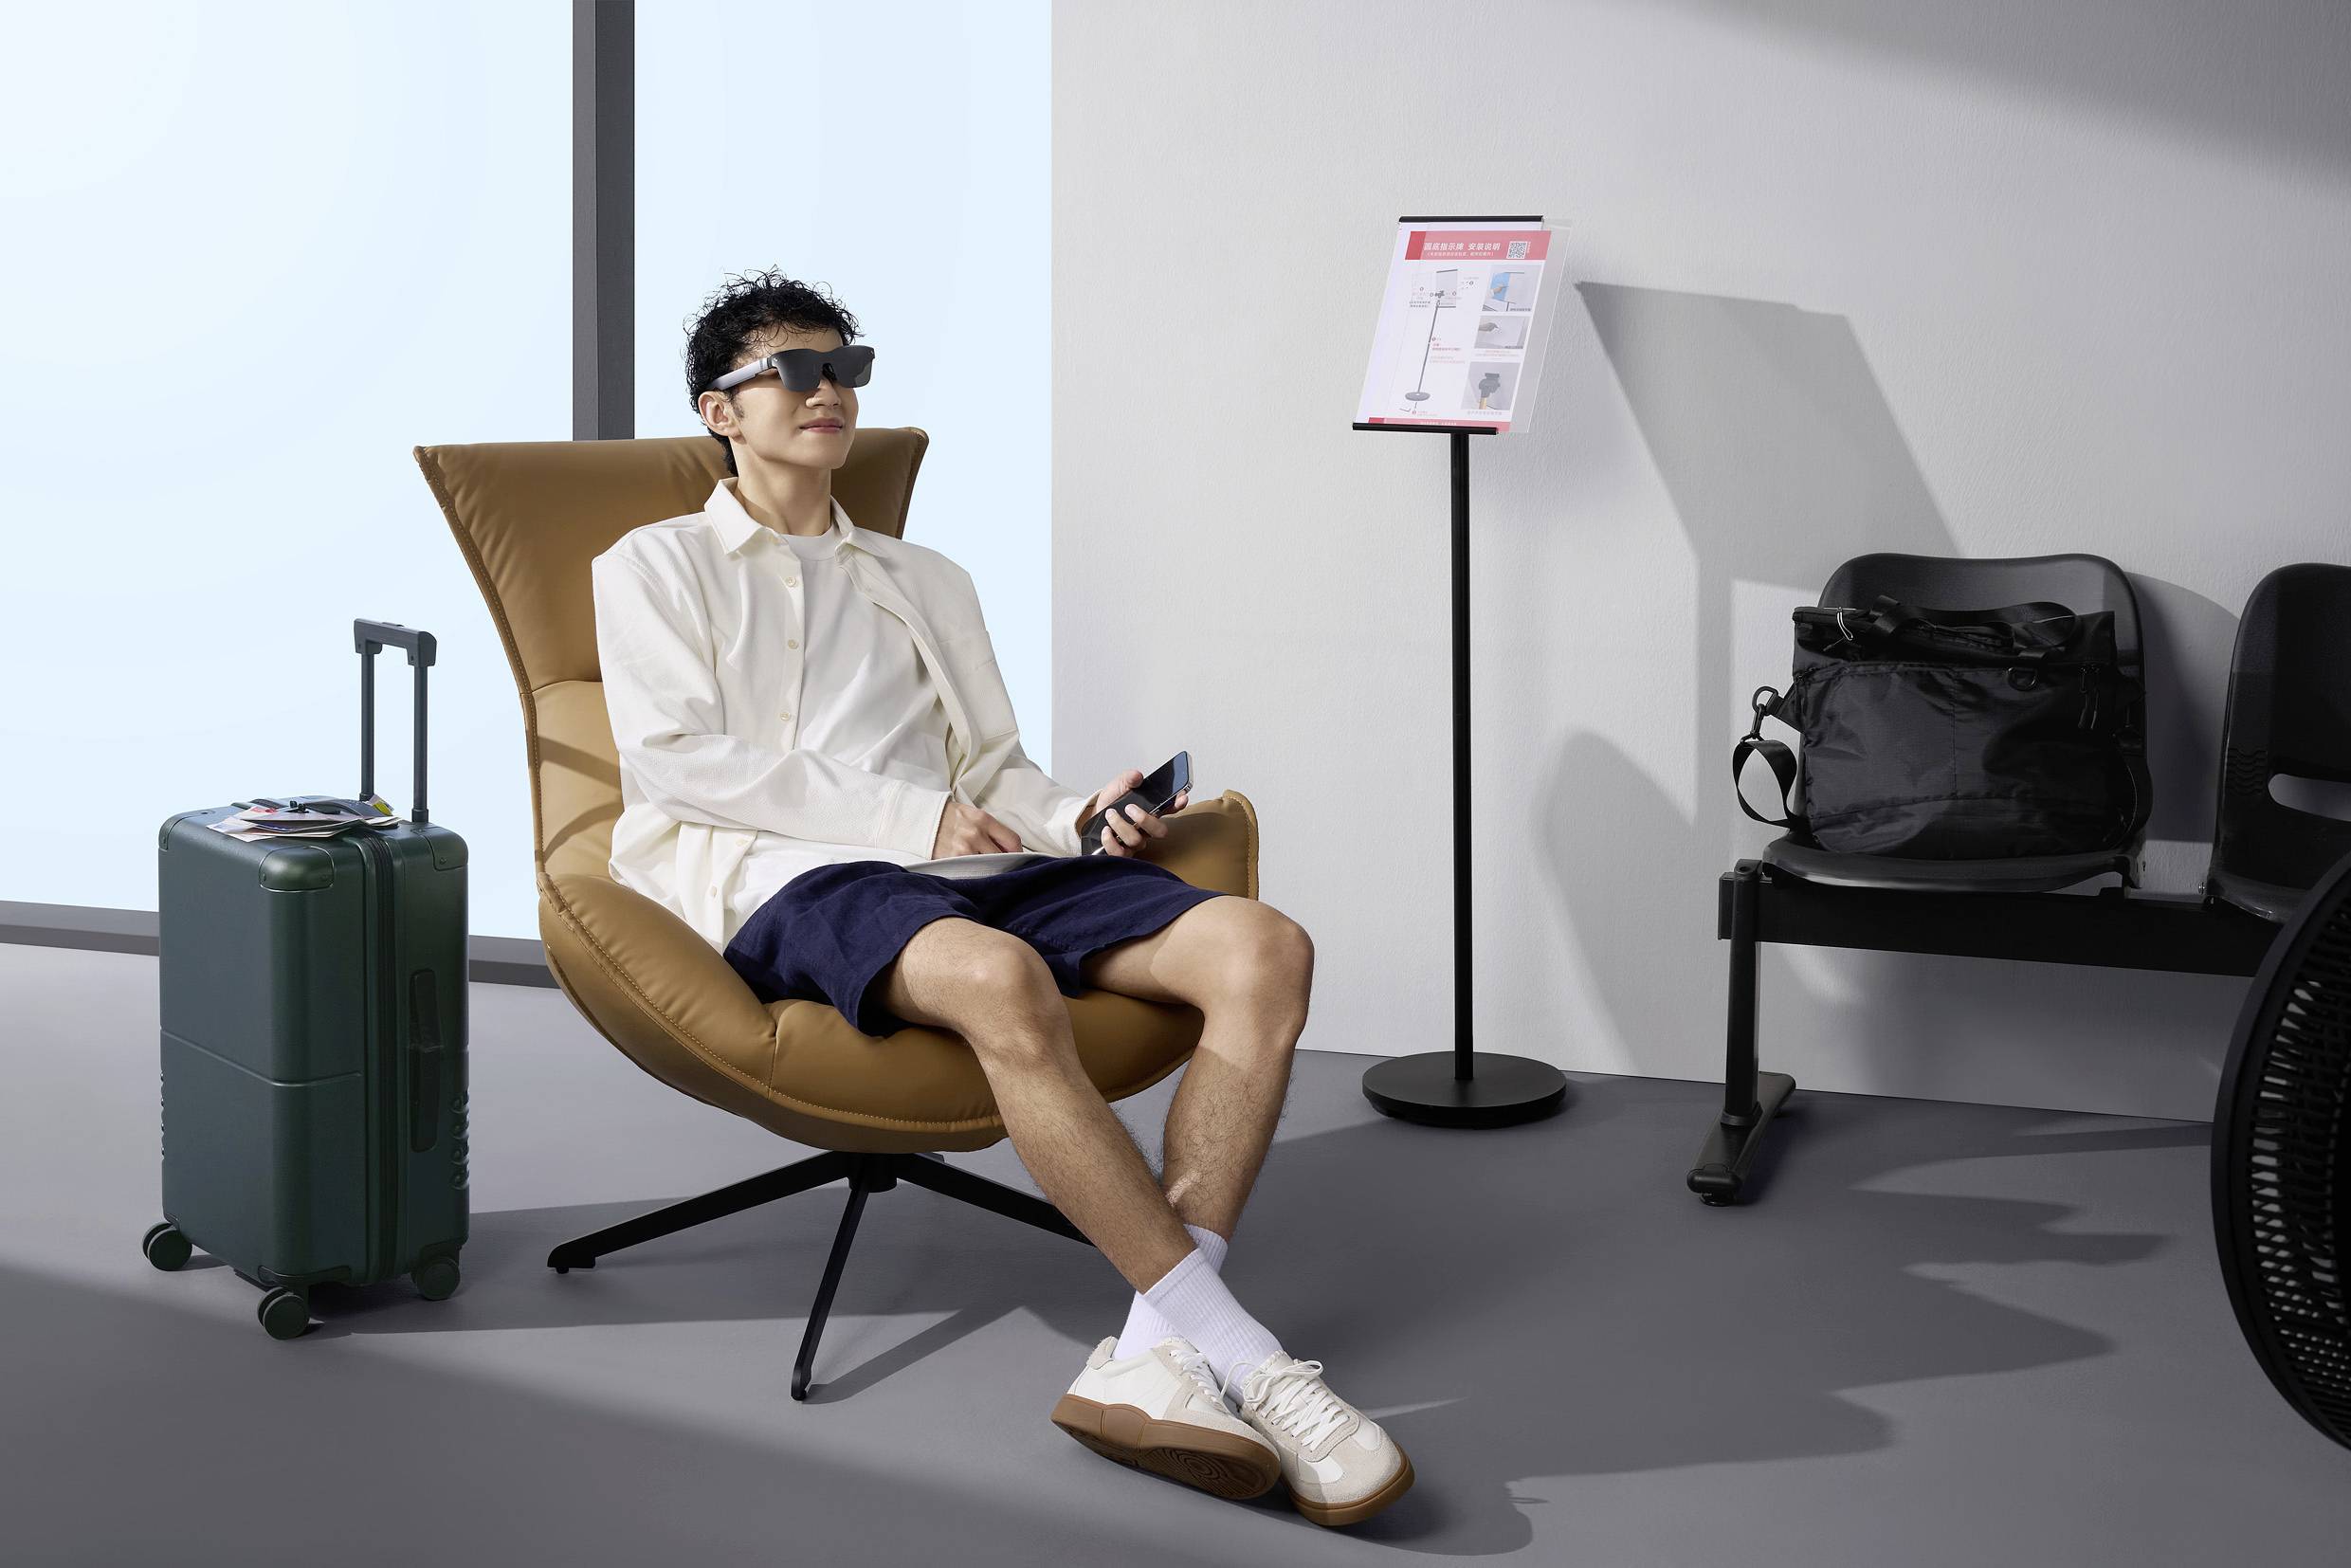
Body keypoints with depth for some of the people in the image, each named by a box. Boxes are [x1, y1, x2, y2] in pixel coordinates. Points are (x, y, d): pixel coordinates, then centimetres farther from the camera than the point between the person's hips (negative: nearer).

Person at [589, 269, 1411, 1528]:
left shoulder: (925, 580, 34)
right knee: (1000, 978, -41)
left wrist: (1080, 816, 0)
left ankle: (1153, 1363, -34)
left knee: (1263, 948, -23)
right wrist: (911, 817, -7)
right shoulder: (654, 565, 19)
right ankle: (1239, 1357, -35)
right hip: (791, 880, -5)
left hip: (972, 864, 5)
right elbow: (674, 758, 2)